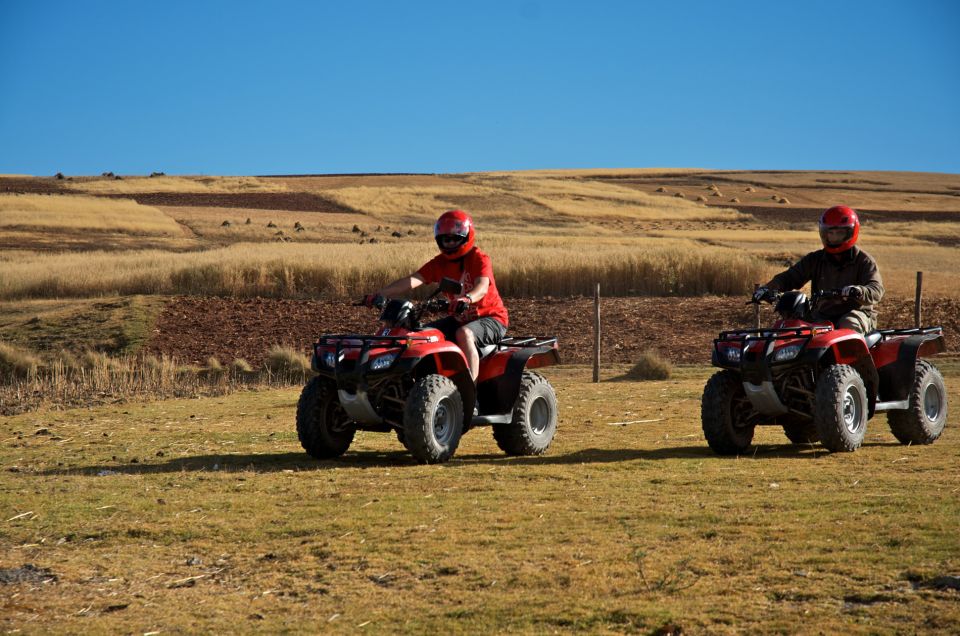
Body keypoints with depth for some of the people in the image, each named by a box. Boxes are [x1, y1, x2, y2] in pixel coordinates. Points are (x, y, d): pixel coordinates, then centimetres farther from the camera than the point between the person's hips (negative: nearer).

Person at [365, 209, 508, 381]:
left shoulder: (479, 259, -13)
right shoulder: (439, 263, 2)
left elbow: (482, 287, -31)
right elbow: (413, 280, -11)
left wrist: (467, 299, -55)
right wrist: (379, 294, -25)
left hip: (490, 317, -7)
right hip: (460, 319, 7)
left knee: (464, 334, -36)